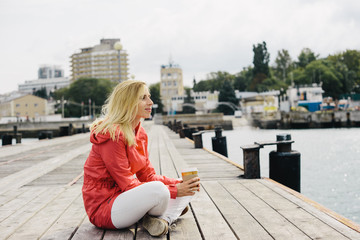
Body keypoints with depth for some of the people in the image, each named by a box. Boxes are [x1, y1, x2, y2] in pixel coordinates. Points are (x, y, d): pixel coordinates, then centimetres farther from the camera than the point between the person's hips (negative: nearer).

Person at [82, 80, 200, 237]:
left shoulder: (140, 133, 8)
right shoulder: (111, 135, -20)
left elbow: (147, 175, 9)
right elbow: (127, 185, -21)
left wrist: (179, 183, -8)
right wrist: (173, 191, -21)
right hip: (103, 207, -9)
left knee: (188, 188, 5)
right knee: (158, 189, -36)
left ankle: (165, 218, -18)